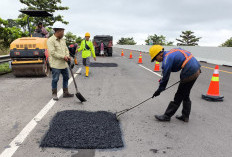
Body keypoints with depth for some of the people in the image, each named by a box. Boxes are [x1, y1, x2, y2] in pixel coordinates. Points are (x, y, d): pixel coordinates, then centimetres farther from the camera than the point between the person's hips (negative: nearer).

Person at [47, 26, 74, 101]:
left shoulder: (62, 40, 13)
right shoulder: (51, 40, -12)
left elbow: (66, 49, 16)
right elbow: (52, 52, -19)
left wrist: (67, 56, -4)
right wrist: (63, 57, -17)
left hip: (64, 63, 8)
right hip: (56, 64, -8)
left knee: (66, 78, 12)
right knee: (55, 79, 1)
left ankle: (65, 93, 24)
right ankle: (54, 94, 16)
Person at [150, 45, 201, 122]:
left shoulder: (166, 60, -14)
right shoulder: (172, 51, 13)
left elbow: (165, 77, -8)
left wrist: (159, 90, 5)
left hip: (189, 73, -9)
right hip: (196, 69, 9)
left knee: (179, 96, 1)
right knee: (185, 95, 19)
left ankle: (167, 116, 12)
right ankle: (185, 116, 28)